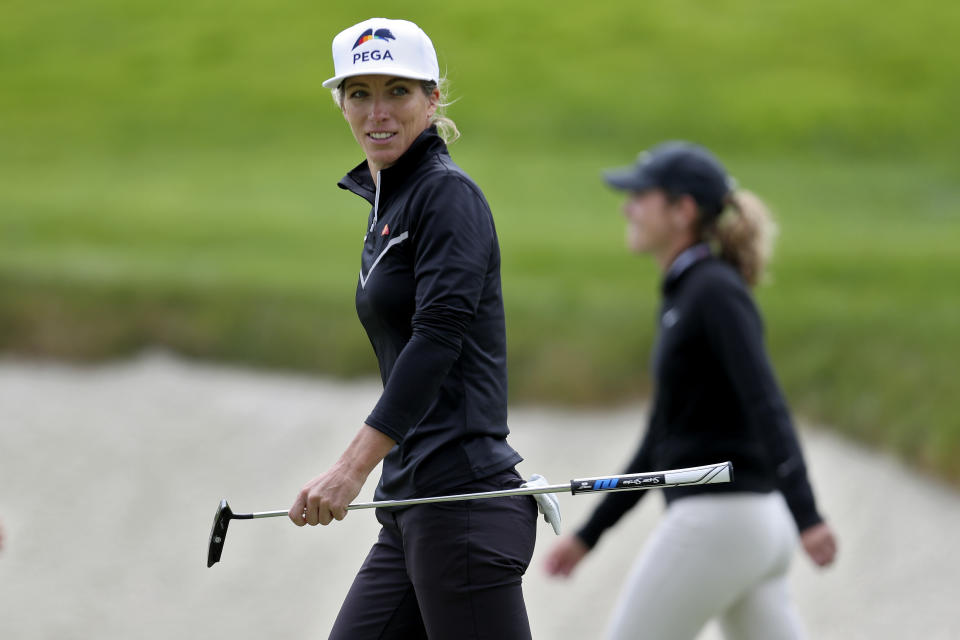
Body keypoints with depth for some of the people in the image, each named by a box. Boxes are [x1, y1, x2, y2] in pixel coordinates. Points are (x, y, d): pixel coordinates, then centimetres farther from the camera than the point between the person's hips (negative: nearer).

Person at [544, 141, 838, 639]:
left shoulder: (717, 292, -11)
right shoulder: (685, 298, 18)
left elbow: (765, 406, -23)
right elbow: (663, 438, 24)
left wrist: (806, 516, -34)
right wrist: (588, 535, 24)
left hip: (718, 520, -9)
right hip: (749, 520, 9)